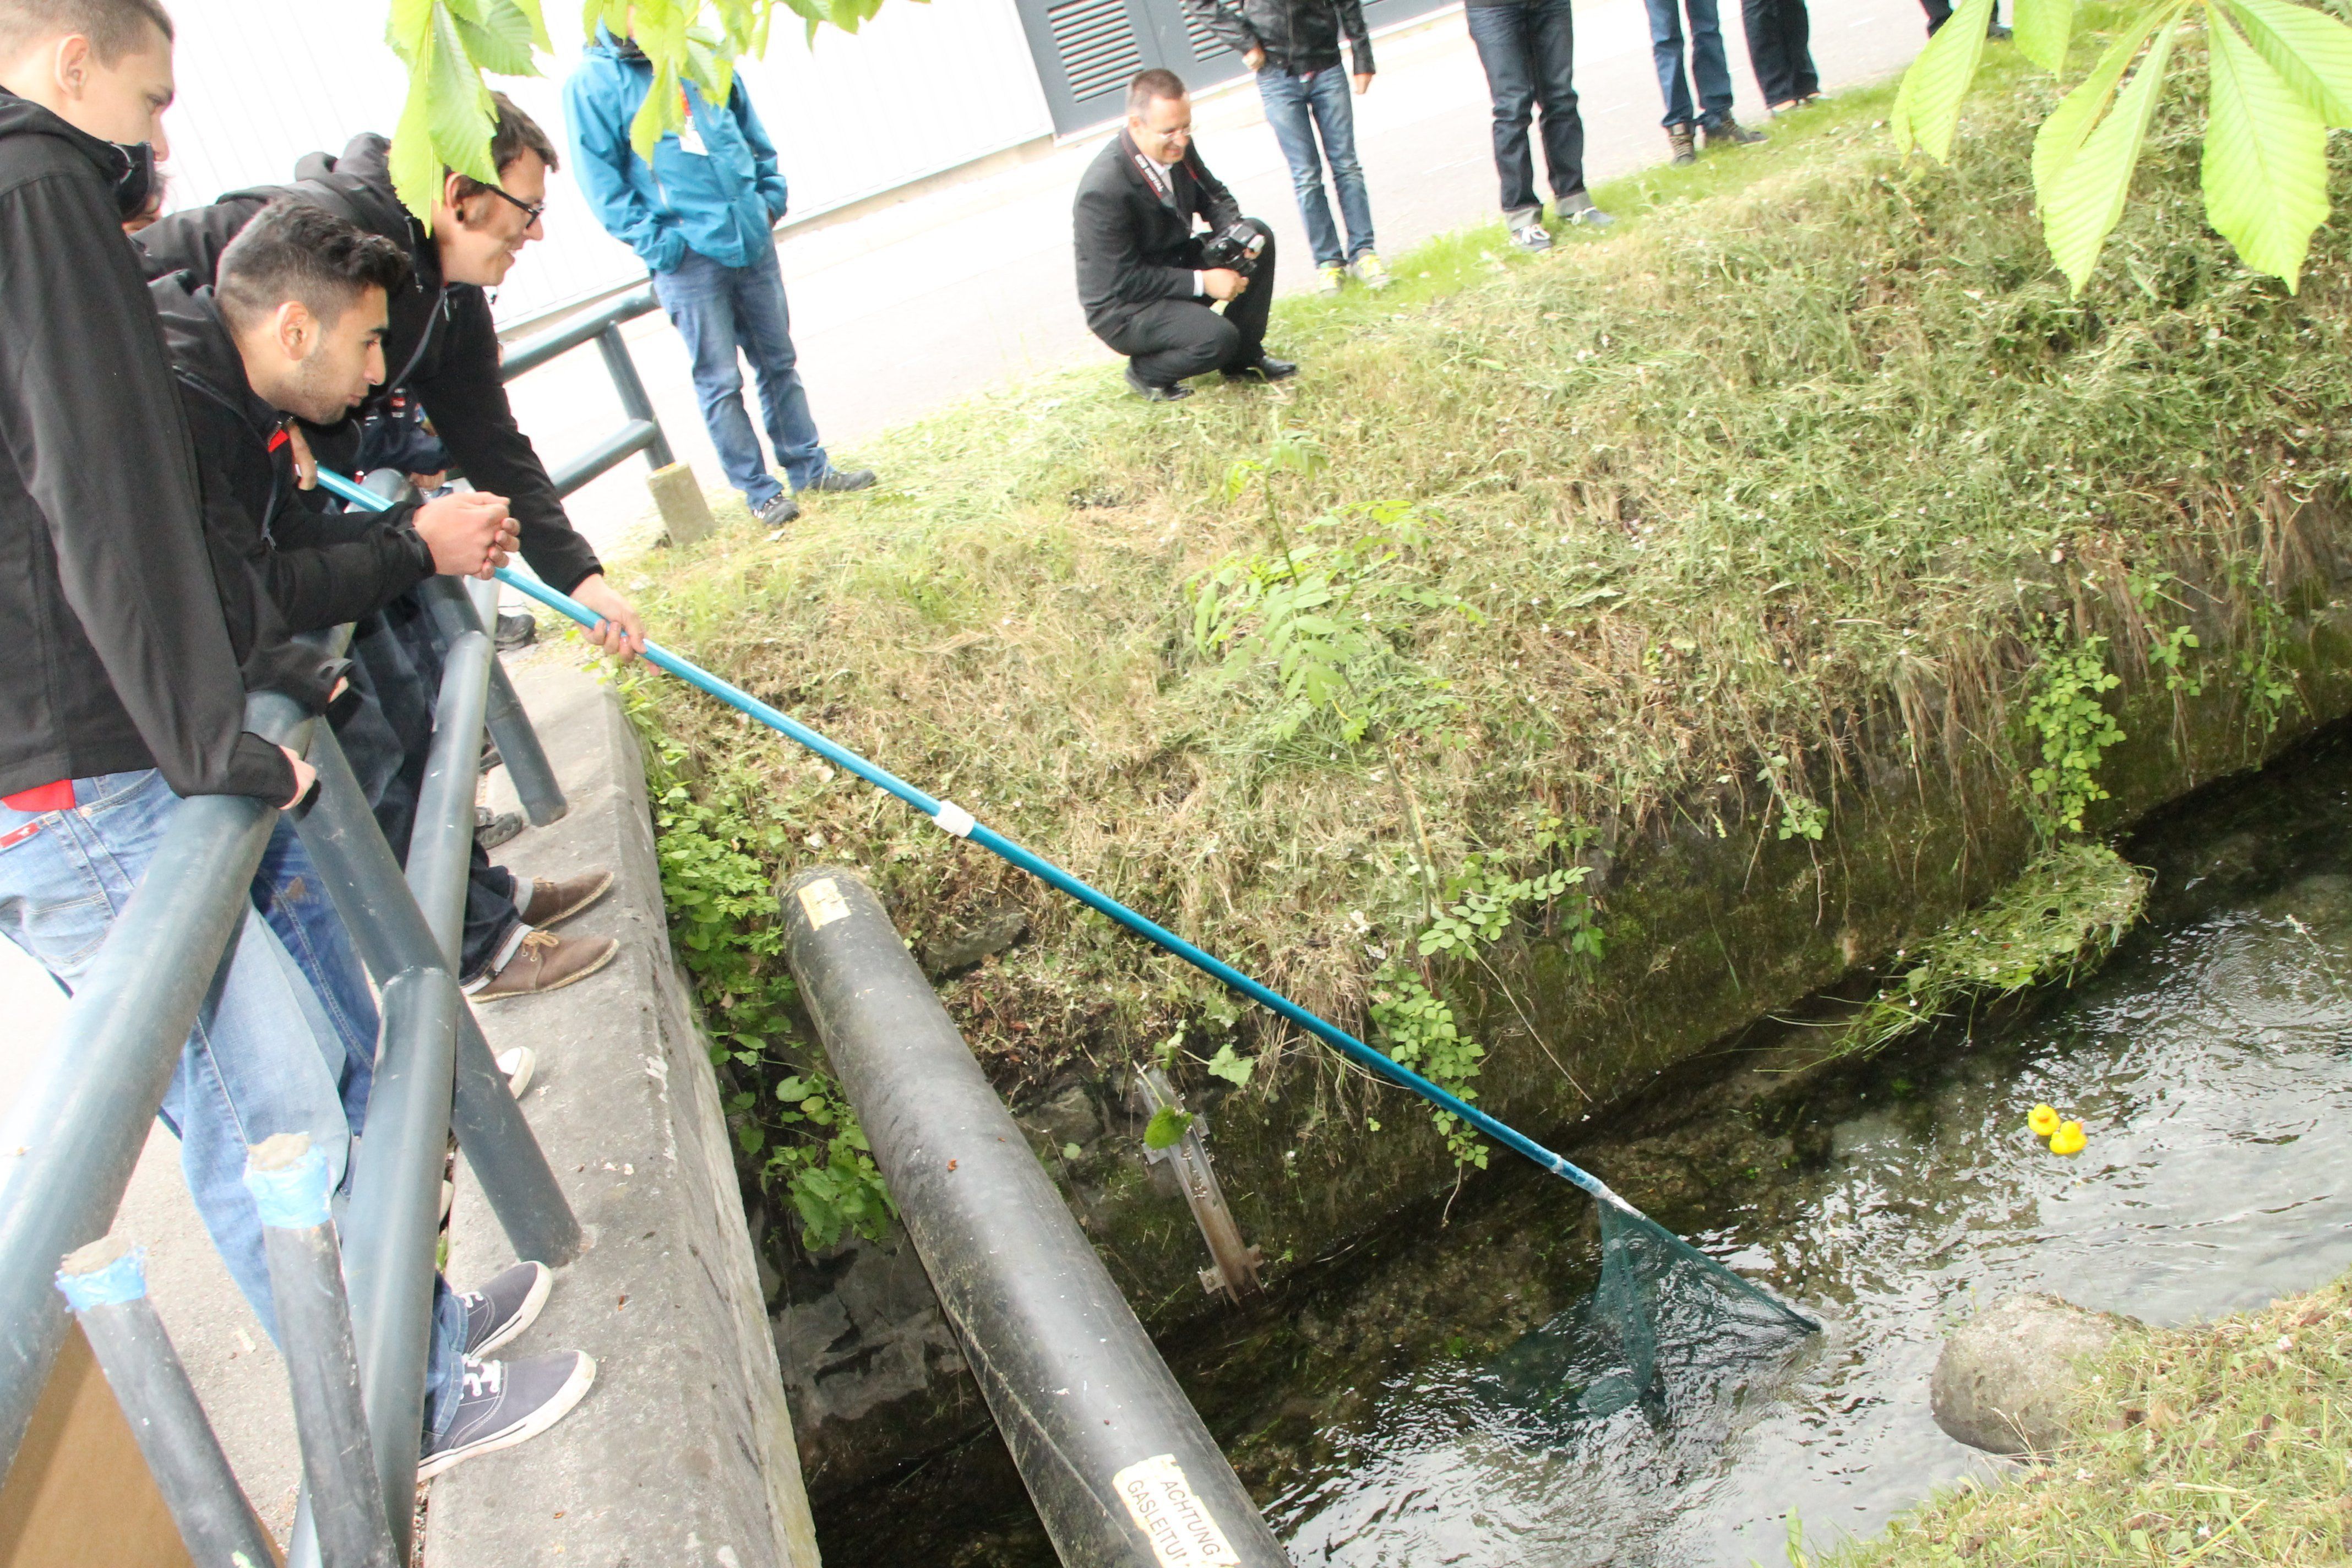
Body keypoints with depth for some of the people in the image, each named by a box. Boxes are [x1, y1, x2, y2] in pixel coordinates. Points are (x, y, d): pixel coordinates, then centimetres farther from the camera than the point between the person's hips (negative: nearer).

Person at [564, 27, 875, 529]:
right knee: (720, 382, 1)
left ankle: (809, 469, 25)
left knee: (779, 362, 13)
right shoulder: (591, 83, -6)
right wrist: (655, 242, -15)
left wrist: (770, 195, 8)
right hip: (687, 258, -5)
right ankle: (760, 492, 11)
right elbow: (601, 179, -9)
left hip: (752, 241, 5)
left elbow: (753, 132, 18)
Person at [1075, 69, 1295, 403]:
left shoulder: (1177, 147, -7)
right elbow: (1123, 281, -26)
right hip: (1122, 309, -8)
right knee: (1218, 337, -30)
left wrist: (1236, 233, -14)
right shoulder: (1103, 190, -29)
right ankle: (1147, 372, 1)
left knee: (1260, 236, -5)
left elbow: (1214, 197, 9)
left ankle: (1244, 358, 6)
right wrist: (1203, 282, -25)